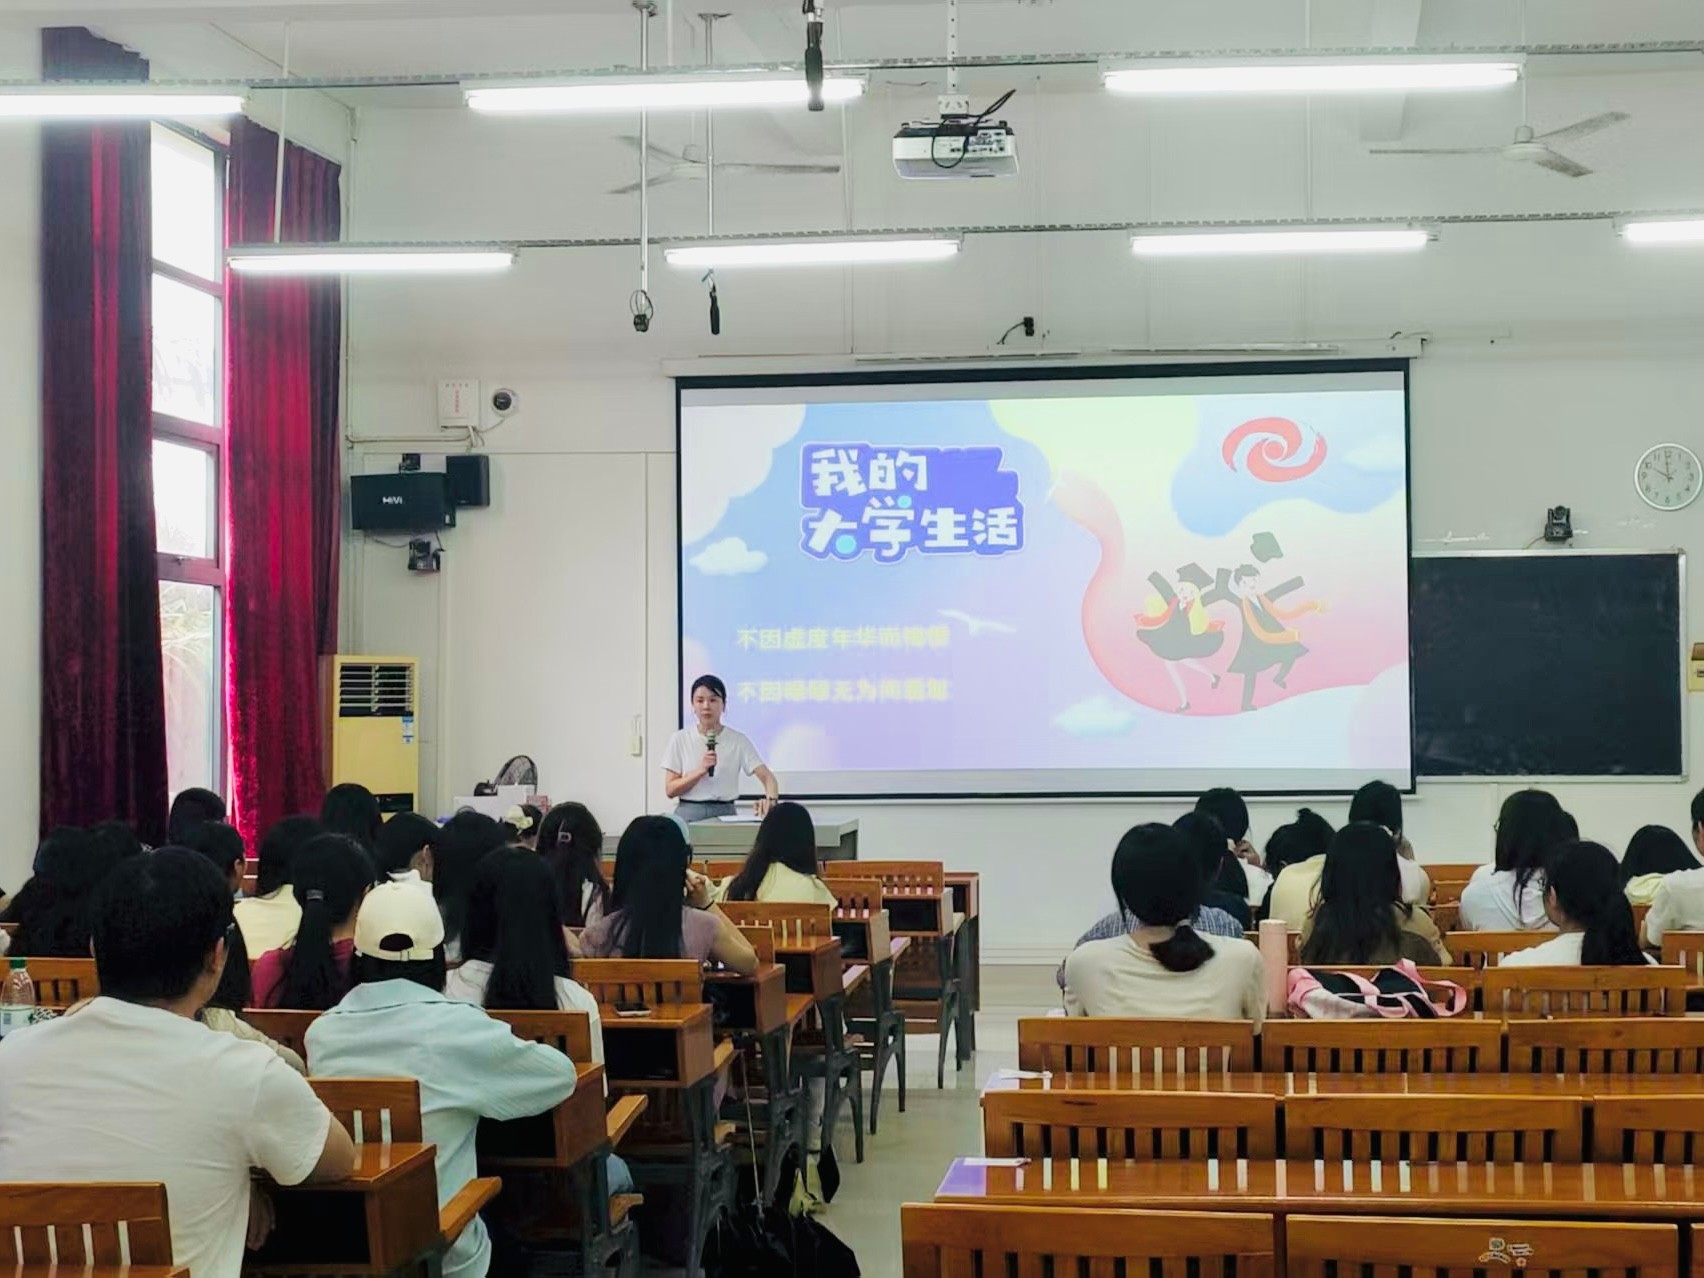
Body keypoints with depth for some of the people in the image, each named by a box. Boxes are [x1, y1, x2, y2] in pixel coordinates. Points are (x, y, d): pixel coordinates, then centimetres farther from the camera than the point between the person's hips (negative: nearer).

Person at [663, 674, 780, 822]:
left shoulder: (739, 740, 1)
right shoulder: (679, 739, 2)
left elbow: (767, 777, -6)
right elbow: (670, 790, -1)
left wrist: (770, 799, -28)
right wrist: (701, 770, -15)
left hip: (724, 813, 0)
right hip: (689, 813, 0)